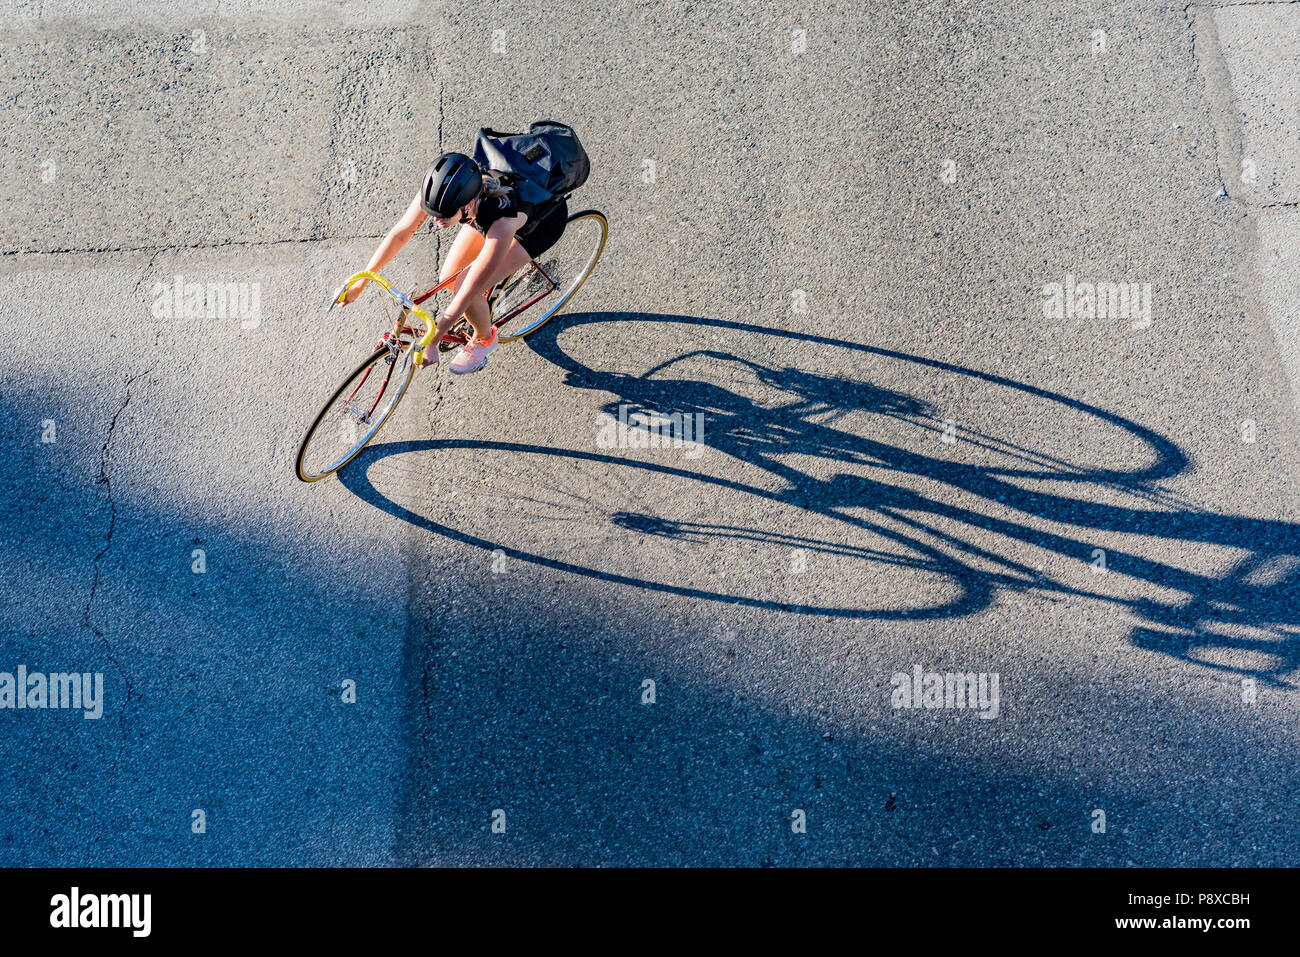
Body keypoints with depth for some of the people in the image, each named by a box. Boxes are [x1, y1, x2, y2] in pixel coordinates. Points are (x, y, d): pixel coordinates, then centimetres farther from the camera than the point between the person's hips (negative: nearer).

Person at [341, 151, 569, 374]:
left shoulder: (502, 222, -46)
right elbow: (400, 233, -18)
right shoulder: (436, 191, -33)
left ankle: (484, 339, 16)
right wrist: (361, 281, -16)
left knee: (464, 289, -16)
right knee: (448, 278, -1)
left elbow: (468, 292, -39)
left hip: (543, 222, -5)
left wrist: (430, 342, -35)